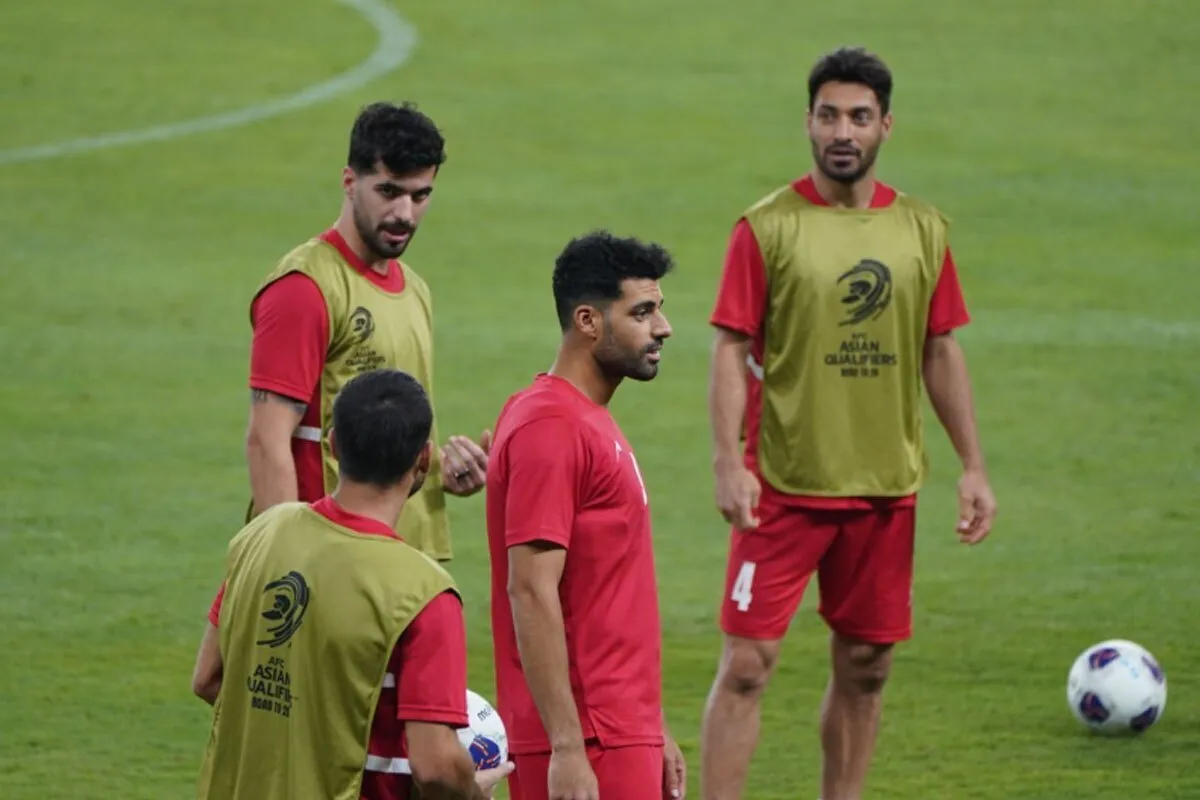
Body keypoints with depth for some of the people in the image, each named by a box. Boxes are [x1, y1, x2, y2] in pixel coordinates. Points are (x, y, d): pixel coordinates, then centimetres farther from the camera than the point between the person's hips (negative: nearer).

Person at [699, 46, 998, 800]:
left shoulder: (922, 229, 6)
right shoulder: (768, 226, -6)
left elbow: (942, 354, 12)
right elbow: (731, 351, -7)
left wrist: (973, 467, 8)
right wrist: (729, 463, -17)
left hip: (887, 484, 4)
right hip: (784, 483, -4)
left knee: (866, 667, 10)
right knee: (748, 662, -8)